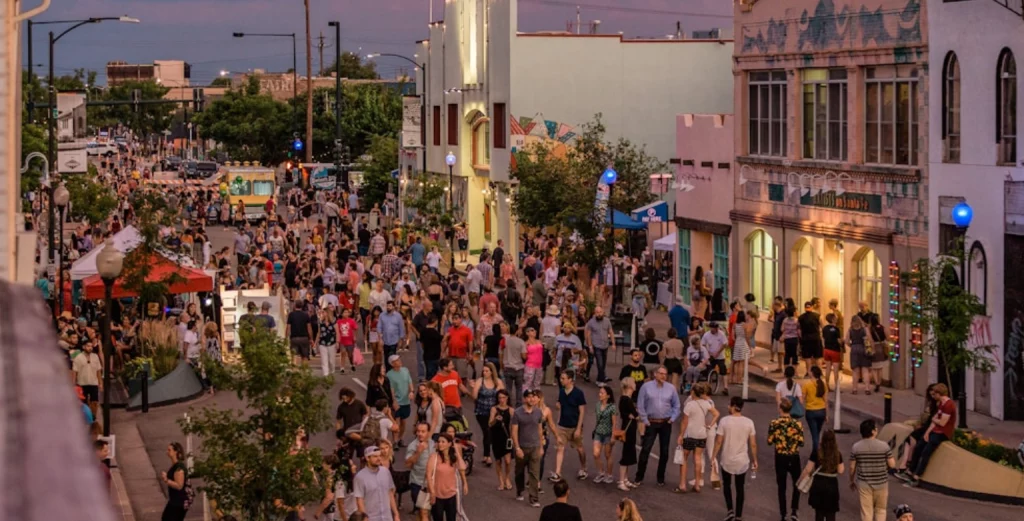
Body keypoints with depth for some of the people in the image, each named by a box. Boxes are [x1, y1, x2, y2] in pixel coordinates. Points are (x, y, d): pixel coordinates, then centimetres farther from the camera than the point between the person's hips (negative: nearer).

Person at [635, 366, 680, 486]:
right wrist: (644, 420, -6)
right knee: (645, 449, -7)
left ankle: (661, 478, 17)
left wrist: (673, 418, 0)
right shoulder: (646, 387, -3)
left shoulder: (671, 389, 4)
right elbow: (640, 405, -1)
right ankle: (639, 477, -1)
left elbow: (676, 406, 12)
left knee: (664, 451, 7)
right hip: (651, 423, -2)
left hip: (666, 423, 2)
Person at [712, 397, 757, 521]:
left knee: (727, 485, 19)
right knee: (740, 488, 13)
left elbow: (718, 442, -10)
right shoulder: (748, 422, -6)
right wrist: (754, 460, 9)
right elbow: (753, 444, -2)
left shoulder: (724, 421, -12)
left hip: (727, 460, -1)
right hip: (742, 461, 1)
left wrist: (714, 456, 1)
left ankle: (730, 510, 3)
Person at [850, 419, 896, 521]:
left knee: (866, 511, 7)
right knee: (880, 510, 16)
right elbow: (892, 465, -8)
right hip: (881, 483, -1)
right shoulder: (884, 446, -12)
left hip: (864, 483, 1)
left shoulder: (856, 447, -7)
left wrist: (852, 481, 16)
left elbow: (852, 467, -1)